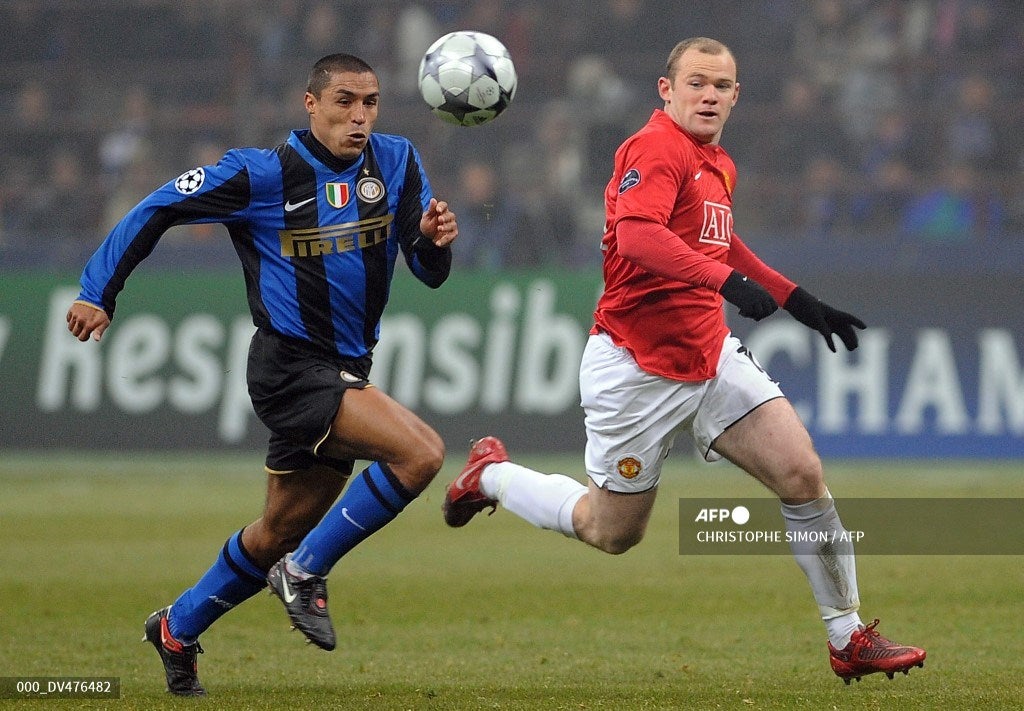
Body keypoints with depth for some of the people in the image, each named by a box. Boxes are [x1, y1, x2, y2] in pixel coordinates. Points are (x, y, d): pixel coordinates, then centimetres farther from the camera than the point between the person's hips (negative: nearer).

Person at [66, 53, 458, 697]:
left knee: (282, 531, 16)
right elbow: (159, 209, -2)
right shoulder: (265, 174, -10)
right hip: (291, 369, -7)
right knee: (421, 452, -25)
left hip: (344, 372, 7)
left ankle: (178, 629, 37)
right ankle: (307, 571, -10)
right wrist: (98, 293, -5)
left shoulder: (395, 162, 3)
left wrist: (434, 240, -22)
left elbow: (430, 272, 2)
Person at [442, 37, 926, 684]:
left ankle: (849, 639, 1)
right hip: (638, 368, -7)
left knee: (804, 476, -8)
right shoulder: (657, 150, -16)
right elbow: (635, 233, -34)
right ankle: (493, 475, 32)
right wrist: (728, 281, -44)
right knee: (612, 533, 7)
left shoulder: (719, 165, 12)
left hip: (711, 356, 7)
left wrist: (800, 302, 29)